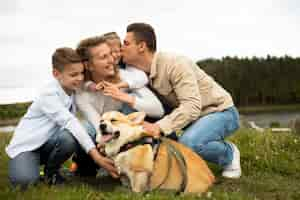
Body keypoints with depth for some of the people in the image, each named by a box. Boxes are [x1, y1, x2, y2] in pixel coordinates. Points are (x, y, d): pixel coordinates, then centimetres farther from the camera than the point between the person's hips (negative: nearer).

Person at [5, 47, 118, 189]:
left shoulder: (73, 89, -1)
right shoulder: (49, 94, -24)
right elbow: (69, 122, -35)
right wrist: (95, 155, -42)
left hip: (48, 144, 6)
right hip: (27, 145, -6)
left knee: (70, 138, -29)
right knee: (25, 180, -35)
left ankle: (51, 171, 0)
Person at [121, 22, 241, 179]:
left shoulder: (175, 64, -26)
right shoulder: (140, 73, -4)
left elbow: (192, 106, -33)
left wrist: (159, 127, -41)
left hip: (221, 112, -7)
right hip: (190, 116, 7)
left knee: (187, 142, -33)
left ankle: (229, 153, -2)